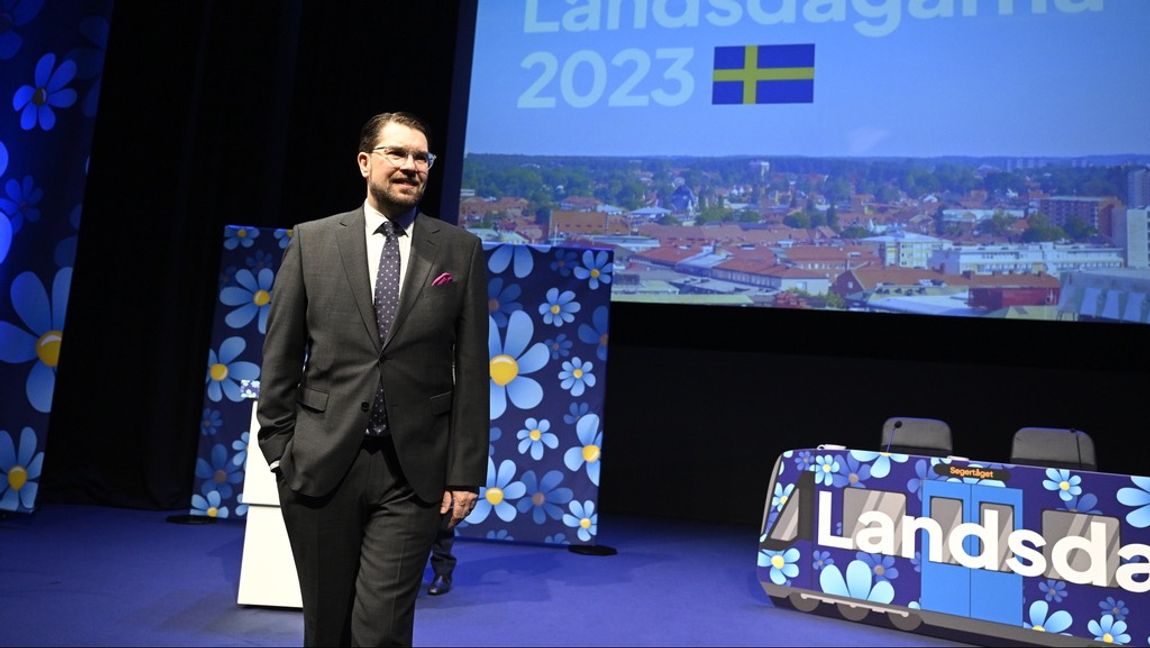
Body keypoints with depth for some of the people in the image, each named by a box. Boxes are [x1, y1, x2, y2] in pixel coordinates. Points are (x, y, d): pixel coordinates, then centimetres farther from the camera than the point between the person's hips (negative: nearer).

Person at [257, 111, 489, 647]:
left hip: (413, 470, -1)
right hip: (320, 463, 2)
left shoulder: (461, 251, 2)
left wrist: (465, 473, -2)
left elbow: (472, 370, 0)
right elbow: (280, 356, 6)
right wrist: (278, 450, 2)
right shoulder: (312, 241, 4)